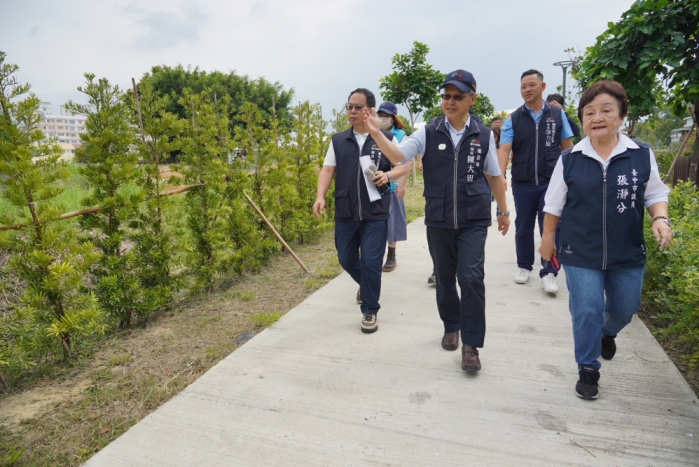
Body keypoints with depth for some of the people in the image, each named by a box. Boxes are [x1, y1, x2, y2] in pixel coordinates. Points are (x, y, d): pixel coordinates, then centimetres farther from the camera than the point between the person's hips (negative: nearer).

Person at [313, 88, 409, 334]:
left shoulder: (386, 138, 1)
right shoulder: (338, 140, 7)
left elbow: (403, 166, 6)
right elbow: (328, 169, 5)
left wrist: (388, 175, -15)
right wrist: (320, 196, -10)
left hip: (375, 214, -3)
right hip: (345, 213, 3)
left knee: (371, 263, -2)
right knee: (346, 259, 14)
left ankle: (370, 311, 16)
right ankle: (366, 284, 46)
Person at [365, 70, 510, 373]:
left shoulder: (483, 135, 2)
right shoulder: (428, 133, -1)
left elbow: (494, 176, 11)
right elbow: (398, 155, -14)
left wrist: (504, 211, 18)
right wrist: (376, 134, -31)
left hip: (474, 220, -1)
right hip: (438, 220, 1)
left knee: (471, 278, -8)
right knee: (444, 278, 13)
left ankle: (471, 345, 6)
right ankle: (451, 326, 37)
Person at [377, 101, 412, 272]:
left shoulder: (400, 135, -1)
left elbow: (407, 162, -4)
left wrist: (402, 184, -11)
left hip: (392, 185, -2)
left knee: (391, 220, 6)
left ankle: (391, 257, 17)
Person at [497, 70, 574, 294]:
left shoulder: (557, 115, 4)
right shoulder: (513, 119, 0)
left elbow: (567, 147, 7)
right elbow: (504, 149, -10)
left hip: (551, 182, 0)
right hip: (522, 183, 1)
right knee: (523, 227, 12)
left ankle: (549, 272, 7)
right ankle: (524, 266, 27)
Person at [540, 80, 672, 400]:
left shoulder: (642, 155, -4)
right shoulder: (569, 160, -5)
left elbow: (655, 194, 6)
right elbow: (554, 204, 3)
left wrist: (660, 219, -14)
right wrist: (548, 239, 6)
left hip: (628, 254, 2)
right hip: (580, 254, -1)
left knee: (625, 308, 16)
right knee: (586, 312, -1)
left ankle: (608, 333, 52)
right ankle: (588, 370, 19)